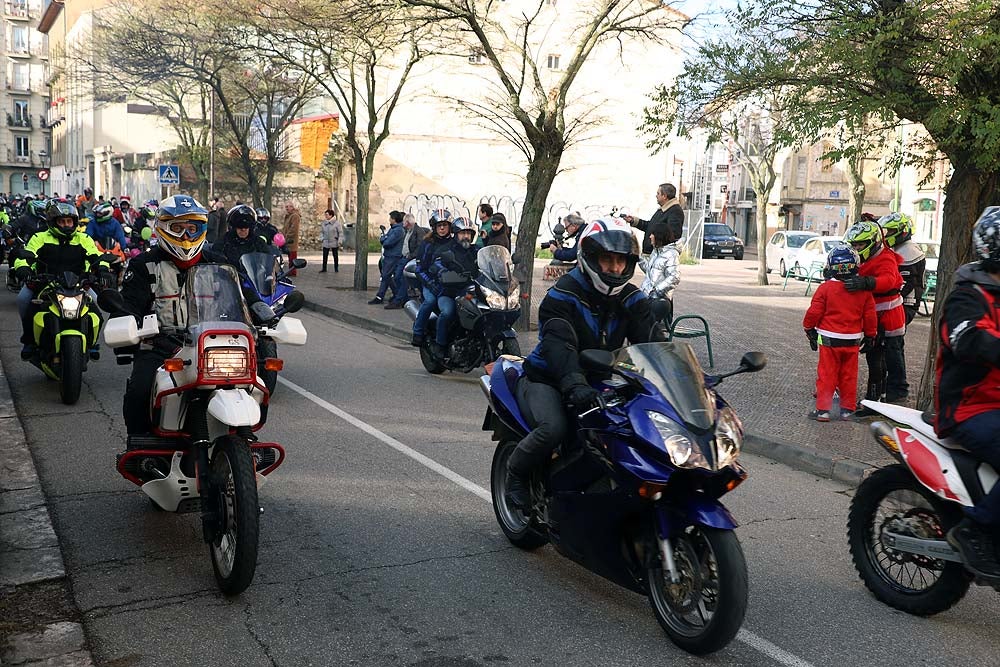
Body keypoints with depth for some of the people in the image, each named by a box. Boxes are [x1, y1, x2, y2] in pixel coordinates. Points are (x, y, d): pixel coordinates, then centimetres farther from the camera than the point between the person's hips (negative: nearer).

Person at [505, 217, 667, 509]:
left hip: (601, 382, 5)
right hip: (547, 380, -5)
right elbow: (558, 345, -32)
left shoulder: (631, 299, 2)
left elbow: (655, 340, -10)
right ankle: (516, 471, -2)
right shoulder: (561, 296, -16)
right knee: (554, 428, -34)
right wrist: (575, 385, -50)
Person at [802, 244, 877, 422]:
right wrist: (870, 337, 19)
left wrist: (809, 329, 10)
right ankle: (848, 410, 18)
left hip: (829, 339, -3)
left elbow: (814, 312, -7)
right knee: (849, 376, 12)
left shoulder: (825, 288, -11)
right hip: (853, 341, 3)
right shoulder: (863, 290, -1)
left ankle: (823, 409, 4)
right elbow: (870, 316, 5)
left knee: (826, 374, 3)